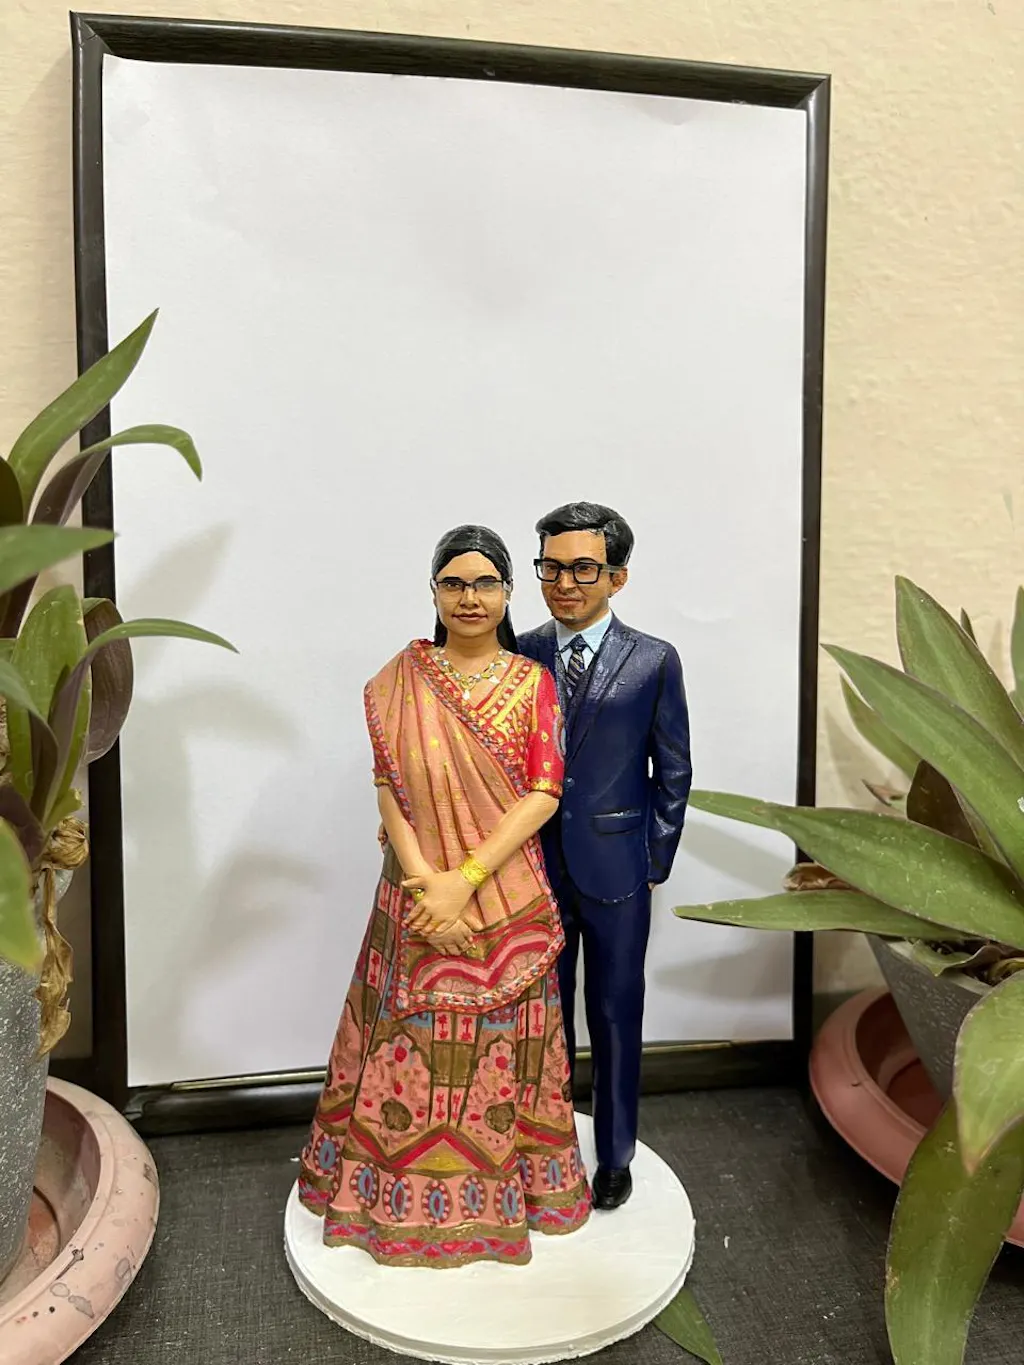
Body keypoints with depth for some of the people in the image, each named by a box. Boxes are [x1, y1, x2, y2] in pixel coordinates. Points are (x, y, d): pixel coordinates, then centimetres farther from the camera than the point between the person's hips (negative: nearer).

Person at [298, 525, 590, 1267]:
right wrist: (423, 879, -16)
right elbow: (387, 789, -3)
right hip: (419, 893, 1)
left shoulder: (533, 683, -2)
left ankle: (500, 1184, 35)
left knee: (501, 1045, 12)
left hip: (507, 896, 0)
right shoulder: (400, 679, 0)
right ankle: (406, 1191, 34)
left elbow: (544, 795, -8)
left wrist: (466, 881, -17)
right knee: (413, 1041, 11)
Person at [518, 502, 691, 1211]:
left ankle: (615, 1154, 34)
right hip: (536, 868, 2)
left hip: (617, 871, -2)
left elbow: (673, 775, -1)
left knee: (616, 1018, 13)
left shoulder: (654, 661, -6)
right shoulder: (517, 658, -1)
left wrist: (654, 864, -1)